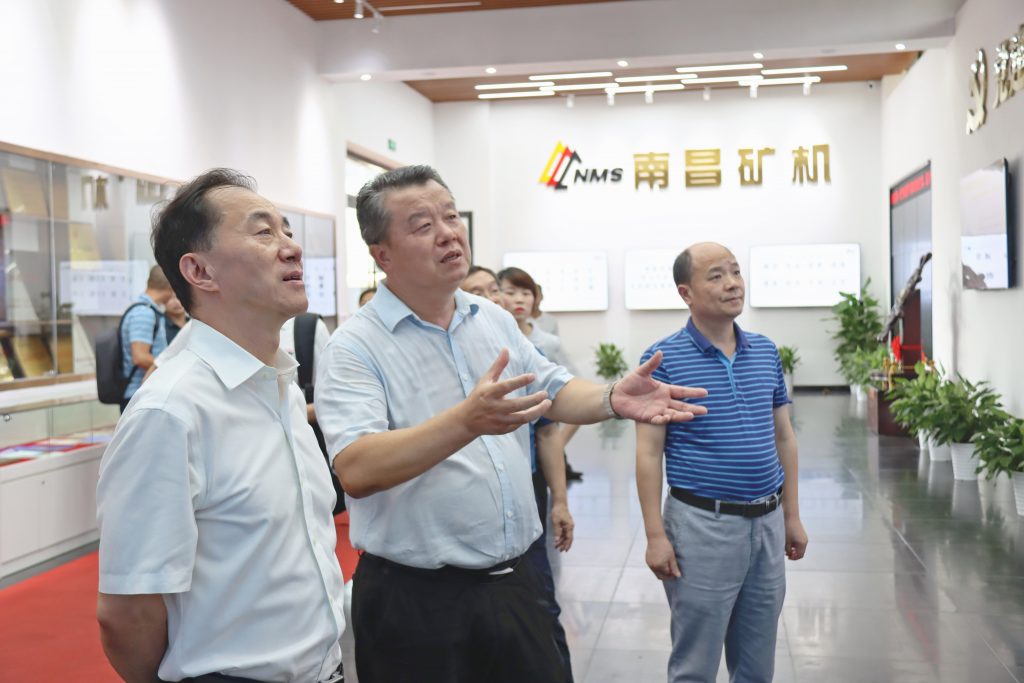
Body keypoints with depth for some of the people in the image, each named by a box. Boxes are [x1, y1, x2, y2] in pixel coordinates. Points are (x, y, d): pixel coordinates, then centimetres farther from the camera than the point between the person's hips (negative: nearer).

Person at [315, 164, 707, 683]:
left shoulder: (495, 322, 8)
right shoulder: (355, 347, -14)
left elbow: (555, 391, 13)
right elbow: (355, 471, -26)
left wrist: (612, 399, -9)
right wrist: (467, 421, -38)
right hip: (414, 600, -5)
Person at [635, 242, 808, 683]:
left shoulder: (767, 352, 7)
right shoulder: (663, 359, -10)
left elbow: (783, 437, 13)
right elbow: (648, 453, -10)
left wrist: (791, 516, 12)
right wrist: (656, 535, -13)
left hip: (767, 522, 5)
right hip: (702, 523, -5)